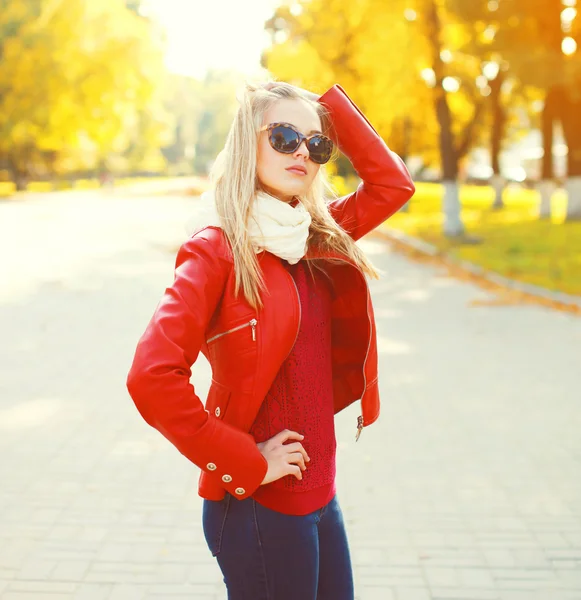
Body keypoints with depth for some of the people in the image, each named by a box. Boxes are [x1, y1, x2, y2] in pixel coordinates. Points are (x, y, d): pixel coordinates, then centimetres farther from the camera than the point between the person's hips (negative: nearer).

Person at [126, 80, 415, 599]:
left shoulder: (318, 235, 6)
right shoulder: (218, 248, -16)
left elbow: (392, 184, 11)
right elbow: (152, 378, -25)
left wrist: (330, 103, 3)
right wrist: (247, 464, -19)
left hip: (319, 494, 7)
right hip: (260, 506, -7)